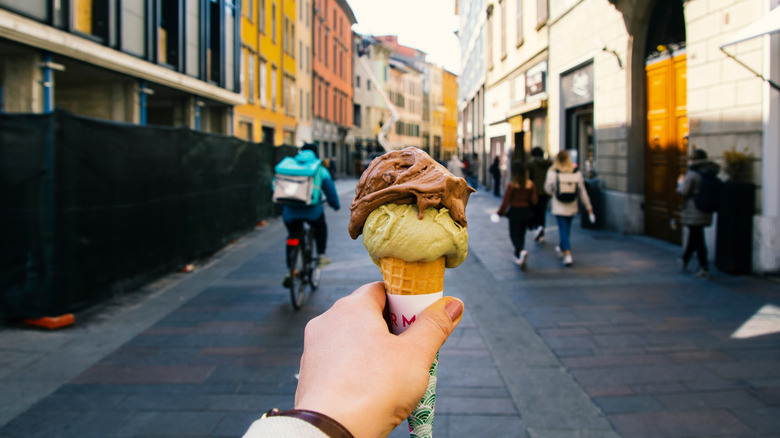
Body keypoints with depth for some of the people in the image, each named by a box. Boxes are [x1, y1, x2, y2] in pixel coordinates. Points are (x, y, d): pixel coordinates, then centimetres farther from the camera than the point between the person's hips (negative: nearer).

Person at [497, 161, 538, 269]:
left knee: (514, 234, 3)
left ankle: (522, 251, -24)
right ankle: (518, 258, 22)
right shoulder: (530, 184, -4)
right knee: (521, 234, 15)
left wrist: (500, 212, -2)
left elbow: (506, 201, -13)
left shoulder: (511, 185, -14)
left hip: (515, 211, -4)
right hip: (526, 211, 4)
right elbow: (534, 201, -2)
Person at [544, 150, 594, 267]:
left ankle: (568, 255, -12)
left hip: (559, 208, -3)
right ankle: (561, 248, 42)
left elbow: (548, 189, -2)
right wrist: (589, 209, 2)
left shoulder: (552, 173, -13)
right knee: (567, 228, 21)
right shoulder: (577, 173, -7)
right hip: (572, 207, 3)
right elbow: (583, 192, -4)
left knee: (563, 230, 1)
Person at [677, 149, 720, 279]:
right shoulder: (710, 174, 6)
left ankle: (704, 269, -5)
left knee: (698, 239, -4)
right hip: (705, 213, 7)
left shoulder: (692, 174, -15)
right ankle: (685, 260, 38)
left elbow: (684, 191, -16)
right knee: (693, 236, 21)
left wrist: (681, 182, 5)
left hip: (693, 213, -7)